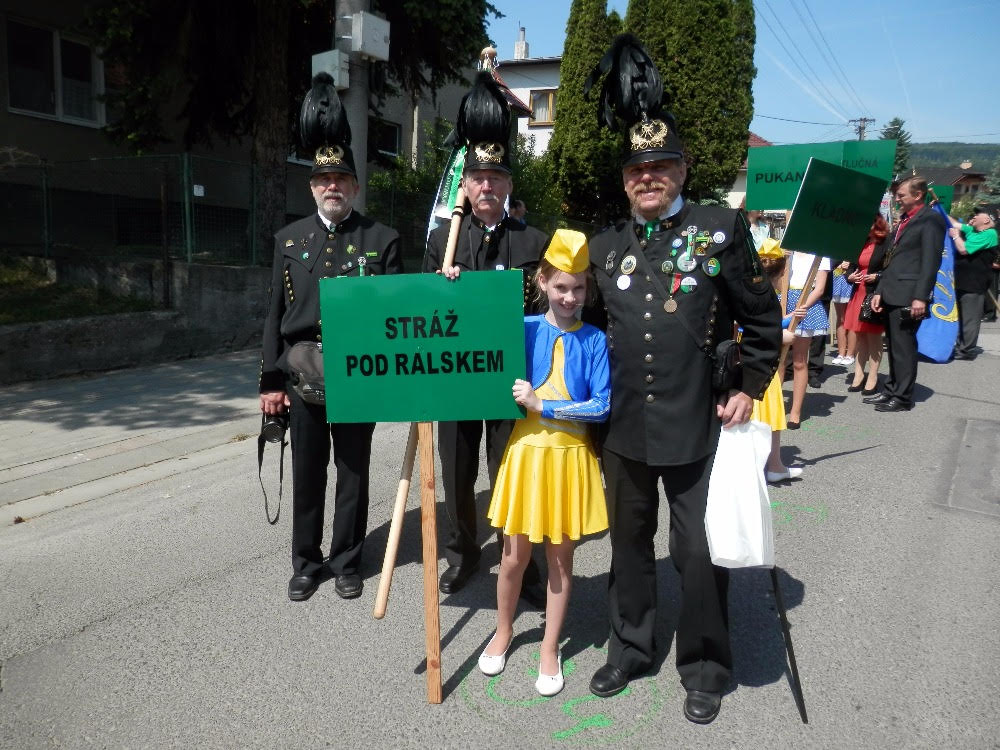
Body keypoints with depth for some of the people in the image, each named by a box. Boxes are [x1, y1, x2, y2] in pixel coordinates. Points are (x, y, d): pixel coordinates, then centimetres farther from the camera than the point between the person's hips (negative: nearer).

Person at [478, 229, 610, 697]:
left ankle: (550, 650, 30)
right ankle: (503, 630, 37)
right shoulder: (524, 329, -2)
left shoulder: (594, 340, -4)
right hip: (527, 450, 1)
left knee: (560, 558, 11)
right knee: (514, 556, 10)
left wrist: (541, 405, -15)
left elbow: (601, 407, -11)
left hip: (571, 455, 0)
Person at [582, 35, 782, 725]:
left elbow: (763, 319, 2)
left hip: (698, 428, -3)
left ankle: (705, 670, 31)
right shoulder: (606, 247, 6)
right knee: (629, 544, 17)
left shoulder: (722, 229, -4)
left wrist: (751, 389, -2)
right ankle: (631, 649, 38)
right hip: (625, 429, 4)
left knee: (699, 551, 9)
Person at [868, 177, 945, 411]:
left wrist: (921, 297, -19)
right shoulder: (904, 220, 19)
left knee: (903, 347, -2)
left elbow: (930, 261, -14)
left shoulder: (930, 219, -7)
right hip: (892, 295, 8)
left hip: (908, 297, -8)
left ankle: (902, 398, 6)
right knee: (894, 346, 14)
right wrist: (879, 291, 13)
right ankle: (891, 390, 23)